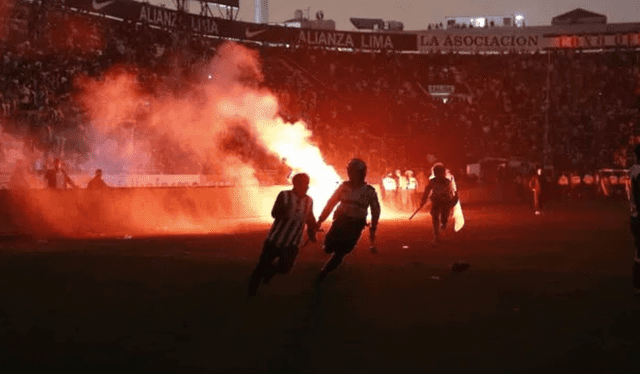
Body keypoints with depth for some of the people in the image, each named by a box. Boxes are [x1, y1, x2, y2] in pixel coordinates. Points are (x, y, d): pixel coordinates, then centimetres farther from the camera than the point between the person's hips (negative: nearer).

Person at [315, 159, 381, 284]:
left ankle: (323, 274, 8)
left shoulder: (369, 191, -3)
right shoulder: (344, 187, 1)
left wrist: (373, 229, 3)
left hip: (355, 226, -1)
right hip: (340, 221, 2)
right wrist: (320, 220, 2)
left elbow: (375, 210, 5)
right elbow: (331, 203, 4)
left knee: (340, 253, -6)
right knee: (329, 245, -11)